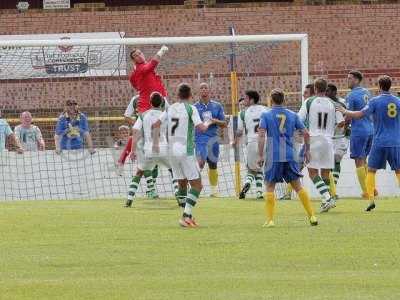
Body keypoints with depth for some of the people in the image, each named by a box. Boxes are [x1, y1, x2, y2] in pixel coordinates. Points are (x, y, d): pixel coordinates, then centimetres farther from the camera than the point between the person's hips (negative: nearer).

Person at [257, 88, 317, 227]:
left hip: (273, 157, -3)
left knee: (269, 187, 5)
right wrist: (307, 150, 19)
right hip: (290, 157, 3)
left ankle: (270, 220, -3)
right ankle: (312, 216, 4)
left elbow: (261, 135, -11)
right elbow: (305, 133, 7)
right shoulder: (292, 115, 8)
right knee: (298, 186, 8)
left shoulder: (266, 115, 0)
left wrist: (260, 155, -9)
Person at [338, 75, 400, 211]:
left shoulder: (375, 101, -7)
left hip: (380, 142, -2)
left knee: (371, 170, 8)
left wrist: (345, 111, 1)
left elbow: (360, 114, -13)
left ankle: (371, 199, -4)